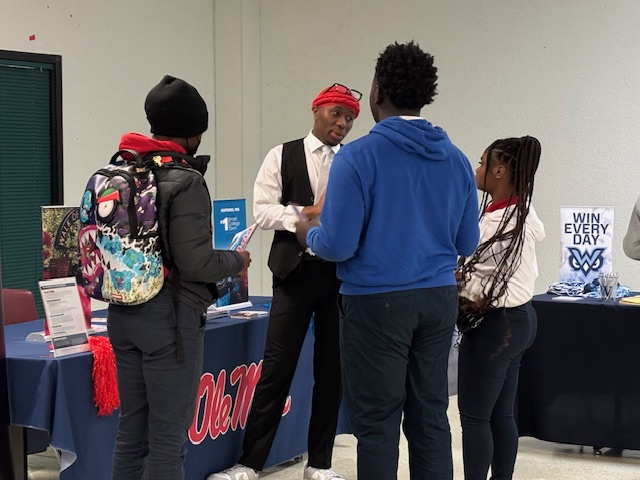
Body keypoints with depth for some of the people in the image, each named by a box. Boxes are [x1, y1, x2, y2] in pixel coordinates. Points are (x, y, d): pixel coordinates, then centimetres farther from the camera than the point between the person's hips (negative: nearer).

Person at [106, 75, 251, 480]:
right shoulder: (184, 181, -16)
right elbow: (196, 263, -19)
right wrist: (237, 261, 0)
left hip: (123, 312, 8)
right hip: (169, 316, -7)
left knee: (131, 429, 14)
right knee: (168, 436, 0)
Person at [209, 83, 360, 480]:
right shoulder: (282, 156, 2)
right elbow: (263, 210, -5)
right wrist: (307, 214, -17)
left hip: (341, 274, 2)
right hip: (295, 271, -2)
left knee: (332, 370, 8)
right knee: (277, 368, 0)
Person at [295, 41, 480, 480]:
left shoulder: (358, 156, -12)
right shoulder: (456, 159, 5)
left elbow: (338, 245, -14)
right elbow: (467, 243, 11)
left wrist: (309, 233, 7)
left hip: (377, 302, -5)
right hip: (439, 298, 5)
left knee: (377, 423, 1)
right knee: (430, 416, 11)